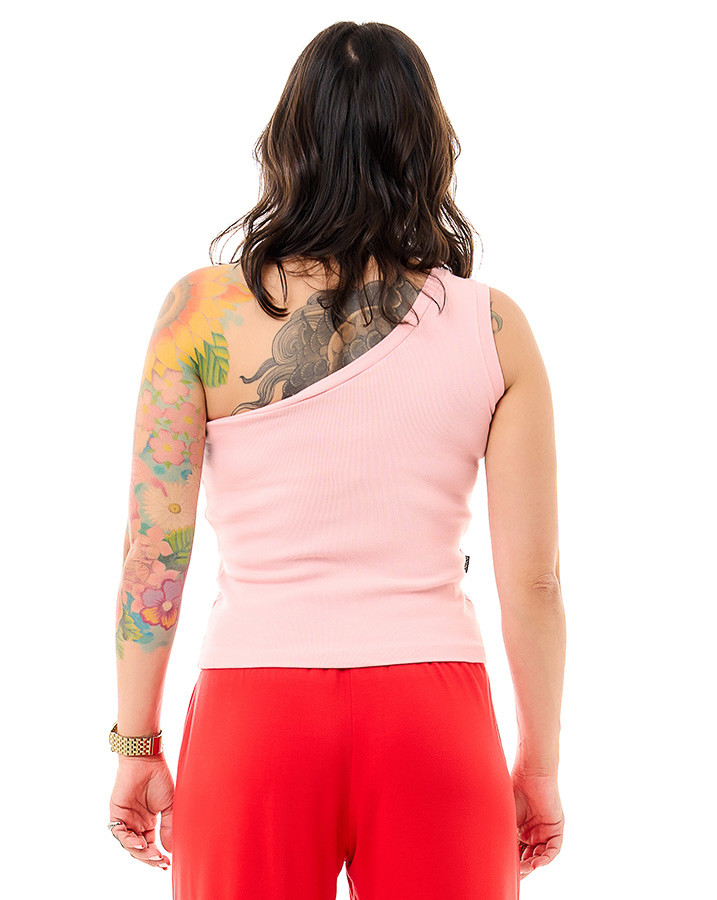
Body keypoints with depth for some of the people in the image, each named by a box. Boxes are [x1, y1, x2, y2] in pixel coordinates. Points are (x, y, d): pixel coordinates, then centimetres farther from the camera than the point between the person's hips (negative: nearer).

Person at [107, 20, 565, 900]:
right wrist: (539, 762, 11)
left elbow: (153, 552, -4)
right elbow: (531, 579, -1)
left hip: (256, 712, 0)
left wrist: (136, 744, 7)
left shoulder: (203, 310, -4)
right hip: (437, 716, 1)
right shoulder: (493, 327, -2)